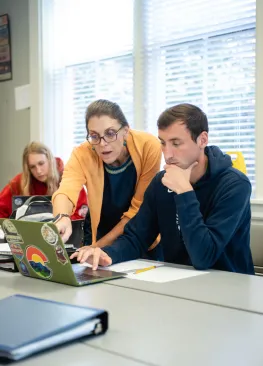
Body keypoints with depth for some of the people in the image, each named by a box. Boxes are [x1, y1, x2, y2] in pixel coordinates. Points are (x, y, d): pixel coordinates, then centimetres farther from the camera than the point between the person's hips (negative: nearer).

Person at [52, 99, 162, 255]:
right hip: (100, 233, 0)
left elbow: (139, 208, -16)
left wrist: (99, 246, -19)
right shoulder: (83, 154, -17)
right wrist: (62, 218, -54)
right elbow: (66, 191, -34)